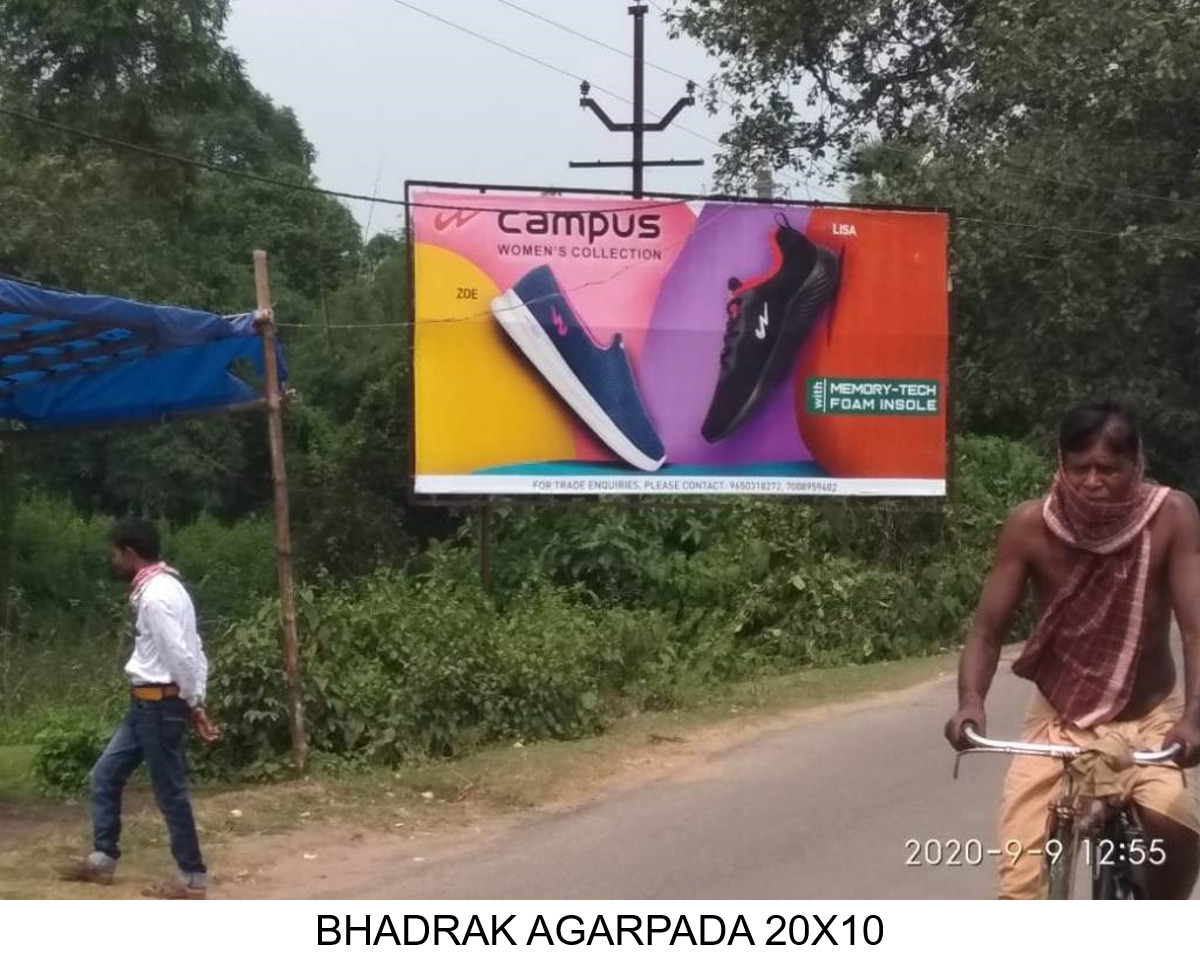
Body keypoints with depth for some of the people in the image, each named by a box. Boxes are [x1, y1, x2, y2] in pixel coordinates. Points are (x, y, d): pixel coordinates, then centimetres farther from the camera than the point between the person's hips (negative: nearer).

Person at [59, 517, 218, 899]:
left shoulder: (156, 595, -20)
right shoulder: (158, 589, 13)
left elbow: (180, 655, -23)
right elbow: (190, 650, 14)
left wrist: (194, 705, -13)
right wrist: (197, 702, 11)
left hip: (160, 703, -10)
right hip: (148, 702, 10)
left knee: (169, 791, -2)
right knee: (106, 774, 15)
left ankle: (193, 877, 6)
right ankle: (102, 859, 23)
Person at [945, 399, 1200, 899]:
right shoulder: (1030, 525, -16)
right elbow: (988, 630, -14)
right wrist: (970, 704, -33)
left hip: (1149, 720, -1)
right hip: (1058, 721, 1)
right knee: (1019, 883, -14)